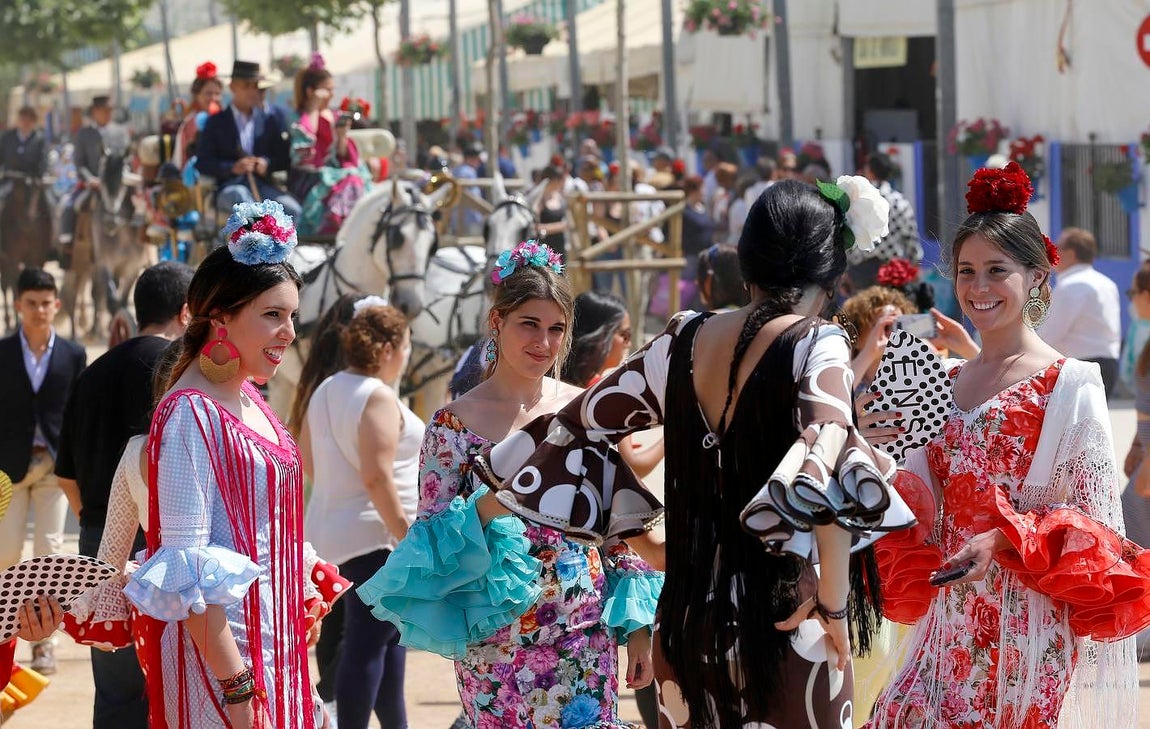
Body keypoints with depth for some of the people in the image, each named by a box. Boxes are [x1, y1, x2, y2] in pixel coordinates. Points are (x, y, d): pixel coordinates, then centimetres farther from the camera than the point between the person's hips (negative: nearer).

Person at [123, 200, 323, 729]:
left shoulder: (249, 401, 11)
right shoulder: (190, 413, -15)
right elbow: (185, 571, -19)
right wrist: (237, 687, -22)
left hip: (270, 640, 8)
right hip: (222, 649, -8)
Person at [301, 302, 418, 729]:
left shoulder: (326, 391, 11)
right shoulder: (378, 398, -16)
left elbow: (306, 459, 19)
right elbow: (377, 475, -23)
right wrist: (406, 534, -21)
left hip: (330, 529, 10)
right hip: (372, 534, -10)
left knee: (389, 634, 19)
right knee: (367, 643, -7)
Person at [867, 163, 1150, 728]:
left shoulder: (1069, 386, -6)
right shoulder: (948, 385, 12)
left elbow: (1095, 518, -7)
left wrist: (1006, 539, -20)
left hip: (1032, 623, -6)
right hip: (954, 625, 6)